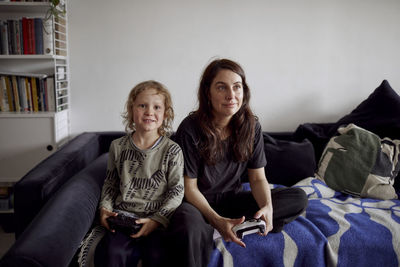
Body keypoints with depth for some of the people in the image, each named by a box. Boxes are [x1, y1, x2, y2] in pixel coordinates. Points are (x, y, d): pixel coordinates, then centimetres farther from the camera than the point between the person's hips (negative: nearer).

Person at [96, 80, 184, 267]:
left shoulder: (172, 150, -3)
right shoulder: (118, 147, 6)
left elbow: (176, 191, -3)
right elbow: (110, 183, 18)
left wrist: (157, 220, -13)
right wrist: (105, 207, 2)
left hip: (158, 217, -1)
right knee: (113, 251, -23)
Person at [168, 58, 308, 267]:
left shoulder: (251, 127, -4)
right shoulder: (190, 128, -16)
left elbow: (258, 178, 0)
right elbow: (189, 187, -14)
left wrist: (267, 207, -22)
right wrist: (217, 220, -30)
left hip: (233, 198, 6)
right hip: (198, 202, -6)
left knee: (298, 198, -12)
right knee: (190, 228, -42)